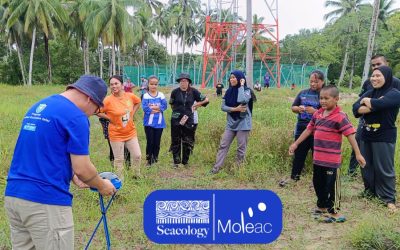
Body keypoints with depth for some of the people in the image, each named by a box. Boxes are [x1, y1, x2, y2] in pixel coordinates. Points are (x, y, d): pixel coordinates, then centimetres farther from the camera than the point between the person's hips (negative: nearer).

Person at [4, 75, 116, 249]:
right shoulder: (75, 116, -13)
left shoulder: (37, 107, 14)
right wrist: (102, 186, 5)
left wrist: (72, 177, 21)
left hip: (13, 196, 9)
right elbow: (82, 169, -13)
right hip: (46, 201, -9)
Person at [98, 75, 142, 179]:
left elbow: (138, 102, 15)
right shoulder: (108, 100, -18)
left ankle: (137, 175, 33)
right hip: (116, 134, -4)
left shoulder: (130, 96, -7)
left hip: (131, 132, 4)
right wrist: (110, 118, -11)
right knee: (119, 159, 7)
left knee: (137, 155, 9)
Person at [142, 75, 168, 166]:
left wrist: (152, 107, -15)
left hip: (159, 123, 2)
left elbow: (164, 106, -8)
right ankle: (149, 160, 16)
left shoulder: (161, 95, 3)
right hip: (149, 123, -2)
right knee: (150, 142, 2)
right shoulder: (146, 96, -4)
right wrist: (157, 108, -13)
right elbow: (144, 108, -15)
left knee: (157, 142, 9)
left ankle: (155, 159, 24)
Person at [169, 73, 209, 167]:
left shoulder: (193, 91, -3)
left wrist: (196, 105, 3)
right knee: (176, 141, 7)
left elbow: (205, 100, 4)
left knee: (188, 142, 5)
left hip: (189, 120, 0)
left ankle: (185, 161, 20)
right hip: (176, 120, 0)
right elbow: (171, 104, 13)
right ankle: (176, 161, 19)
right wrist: (177, 110, 7)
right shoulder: (175, 92, -3)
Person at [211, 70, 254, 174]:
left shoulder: (246, 90, -6)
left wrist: (241, 85, -18)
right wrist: (235, 109, -14)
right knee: (223, 145, 1)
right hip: (231, 123, 5)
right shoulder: (229, 91, 7)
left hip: (243, 123, -5)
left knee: (241, 148, 3)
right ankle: (216, 167, 4)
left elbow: (242, 100, -29)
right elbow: (223, 106, 1)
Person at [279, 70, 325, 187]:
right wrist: (298, 108, -9)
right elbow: (293, 107, 12)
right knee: (298, 154, 16)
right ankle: (294, 177, 30)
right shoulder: (303, 93, 7)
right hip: (301, 129, 5)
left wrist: (315, 111, -26)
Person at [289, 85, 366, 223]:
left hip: (332, 160, -7)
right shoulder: (318, 114, 6)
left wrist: (358, 154, -22)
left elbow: (350, 134, -18)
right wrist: (296, 143, 18)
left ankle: (334, 212, 14)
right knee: (318, 183, 19)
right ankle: (322, 206, 37)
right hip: (318, 158, 7)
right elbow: (309, 129, 16)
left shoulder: (340, 117, -15)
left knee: (331, 185, 1)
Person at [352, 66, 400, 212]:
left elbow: (377, 104, -27)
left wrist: (366, 101, -7)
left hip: (384, 138, -6)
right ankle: (370, 192, 29)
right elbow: (355, 109, -5)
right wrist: (373, 105, -20)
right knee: (366, 166, 13)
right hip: (366, 136, 6)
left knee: (384, 168, -1)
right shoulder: (369, 93, 10)